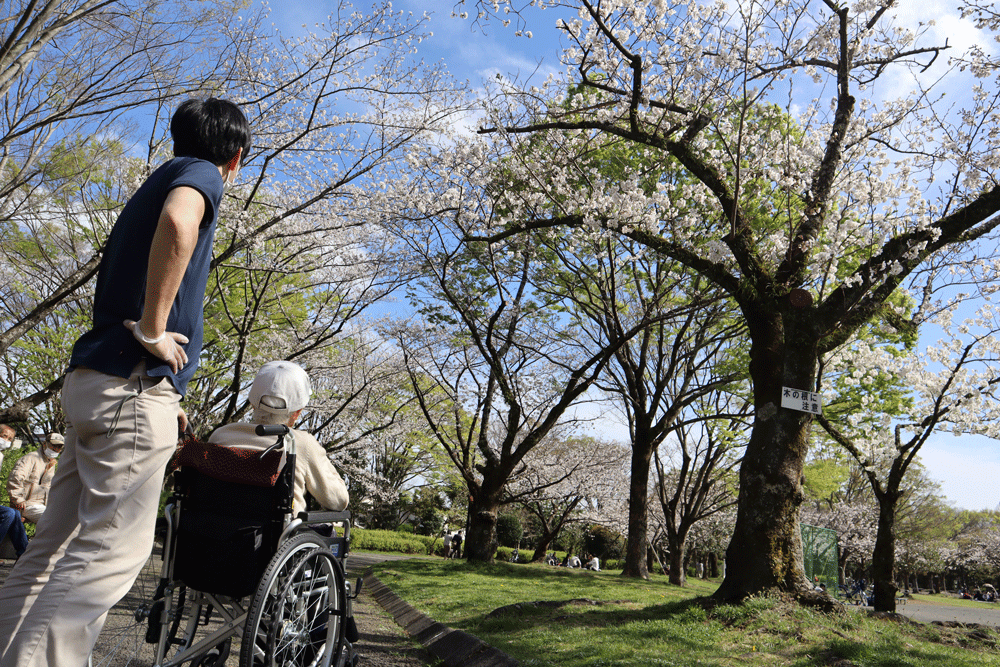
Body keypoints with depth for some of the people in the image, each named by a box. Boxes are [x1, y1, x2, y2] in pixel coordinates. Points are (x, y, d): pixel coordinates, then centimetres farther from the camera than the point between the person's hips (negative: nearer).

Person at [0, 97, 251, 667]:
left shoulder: (158, 182, 27)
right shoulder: (201, 173, 1)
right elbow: (177, 221, -28)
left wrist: (166, 399, 24)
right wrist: (153, 331, -19)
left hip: (90, 381, 9)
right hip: (133, 385, -9)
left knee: (57, 543, 10)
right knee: (113, 547, -9)